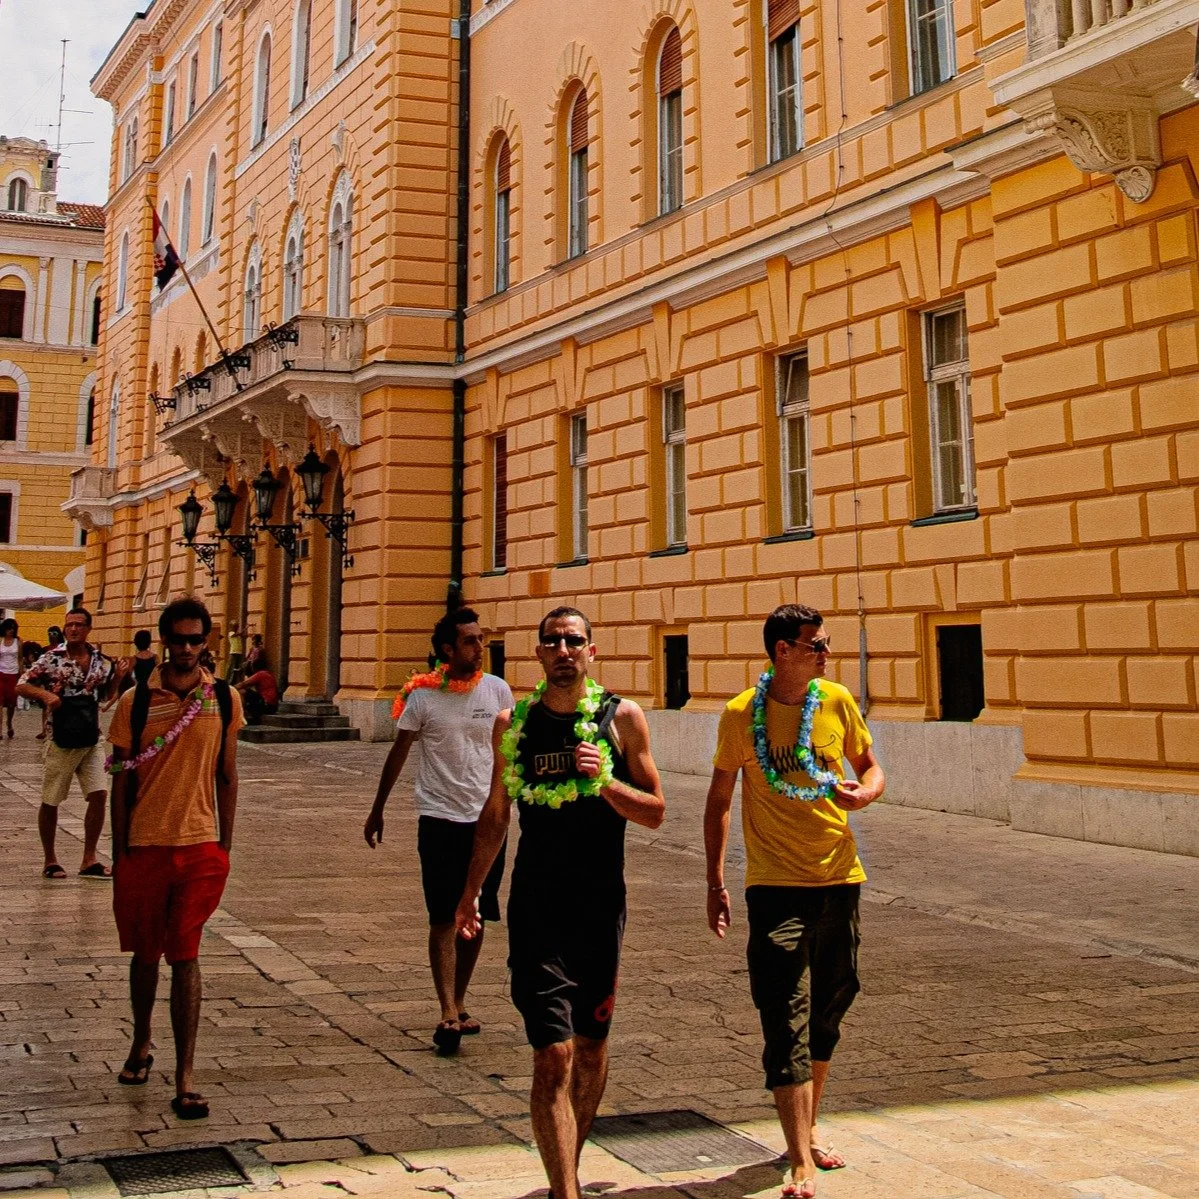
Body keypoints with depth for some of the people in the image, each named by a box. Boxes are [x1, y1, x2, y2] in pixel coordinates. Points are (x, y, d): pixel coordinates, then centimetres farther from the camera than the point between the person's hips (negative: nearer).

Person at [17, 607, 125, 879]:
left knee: (99, 795, -4)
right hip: (61, 741, -3)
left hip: (91, 741, 3)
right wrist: (45, 694, -24)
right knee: (50, 802, 7)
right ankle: (50, 861, 23)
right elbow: (22, 685, -5)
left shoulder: (100, 659, 4)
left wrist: (117, 676, -1)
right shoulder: (52, 658, -7)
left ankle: (89, 860, 7)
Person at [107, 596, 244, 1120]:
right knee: (145, 952, 16)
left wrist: (224, 846, 7)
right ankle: (141, 1044, 39)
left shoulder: (224, 699, 1)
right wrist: (119, 852, 1)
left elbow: (226, 776, 8)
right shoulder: (136, 701, -2)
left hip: (200, 846, -1)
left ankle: (185, 1079, 1)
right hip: (144, 846, 1)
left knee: (184, 957, -3)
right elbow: (121, 779, 2)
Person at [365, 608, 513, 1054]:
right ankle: (448, 1013, -7)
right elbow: (399, 753, 5)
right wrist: (377, 811, 10)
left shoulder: (498, 690, 2)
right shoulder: (422, 695, -4)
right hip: (439, 817, -3)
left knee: (475, 917, 10)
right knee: (444, 917, -6)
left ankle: (458, 1004, 23)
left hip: (488, 817, 3)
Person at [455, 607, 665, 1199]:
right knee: (554, 1056, -10)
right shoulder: (512, 723, 4)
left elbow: (654, 813, 1)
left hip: (601, 907, 1)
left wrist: (605, 780, -16)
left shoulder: (623, 718, -1)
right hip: (536, 909, -1)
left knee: (591, 1049, 13)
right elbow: (495, 815, 15)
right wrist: (470, 892, 16)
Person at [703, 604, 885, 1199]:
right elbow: (718, 800, 2)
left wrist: (864, 792, -12)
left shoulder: (837, 701, 1)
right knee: (787, 1020, -9)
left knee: (827, 1011, 16)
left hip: (839, 878, 4)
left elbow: (870, 766, 13)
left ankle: (809, 1128, 37)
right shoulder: (741, 714, -7)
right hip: (775, 883, -4)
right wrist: (714, 882, -1)